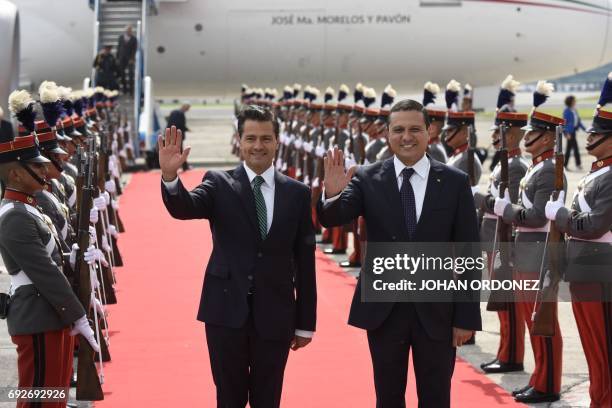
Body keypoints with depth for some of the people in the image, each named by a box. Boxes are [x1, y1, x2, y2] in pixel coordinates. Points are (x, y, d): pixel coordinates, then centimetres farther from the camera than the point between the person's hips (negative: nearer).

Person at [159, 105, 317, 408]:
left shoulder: (297, 193, 3)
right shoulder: (220, 184, 1)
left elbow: (305, 260, 5)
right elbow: (184, 208, -19)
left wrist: (305, 322, 5)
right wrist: (170, 176, -40)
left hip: (274, 313, 1)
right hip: (227, 309, -1)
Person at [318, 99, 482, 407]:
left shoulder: (455, 183, -3)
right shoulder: (367, 179, -2)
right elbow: (331, 219, -15)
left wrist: (467, 317, -4)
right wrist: (333, 195, -39)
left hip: (437, 310, 0)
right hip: (383, 308, 1)